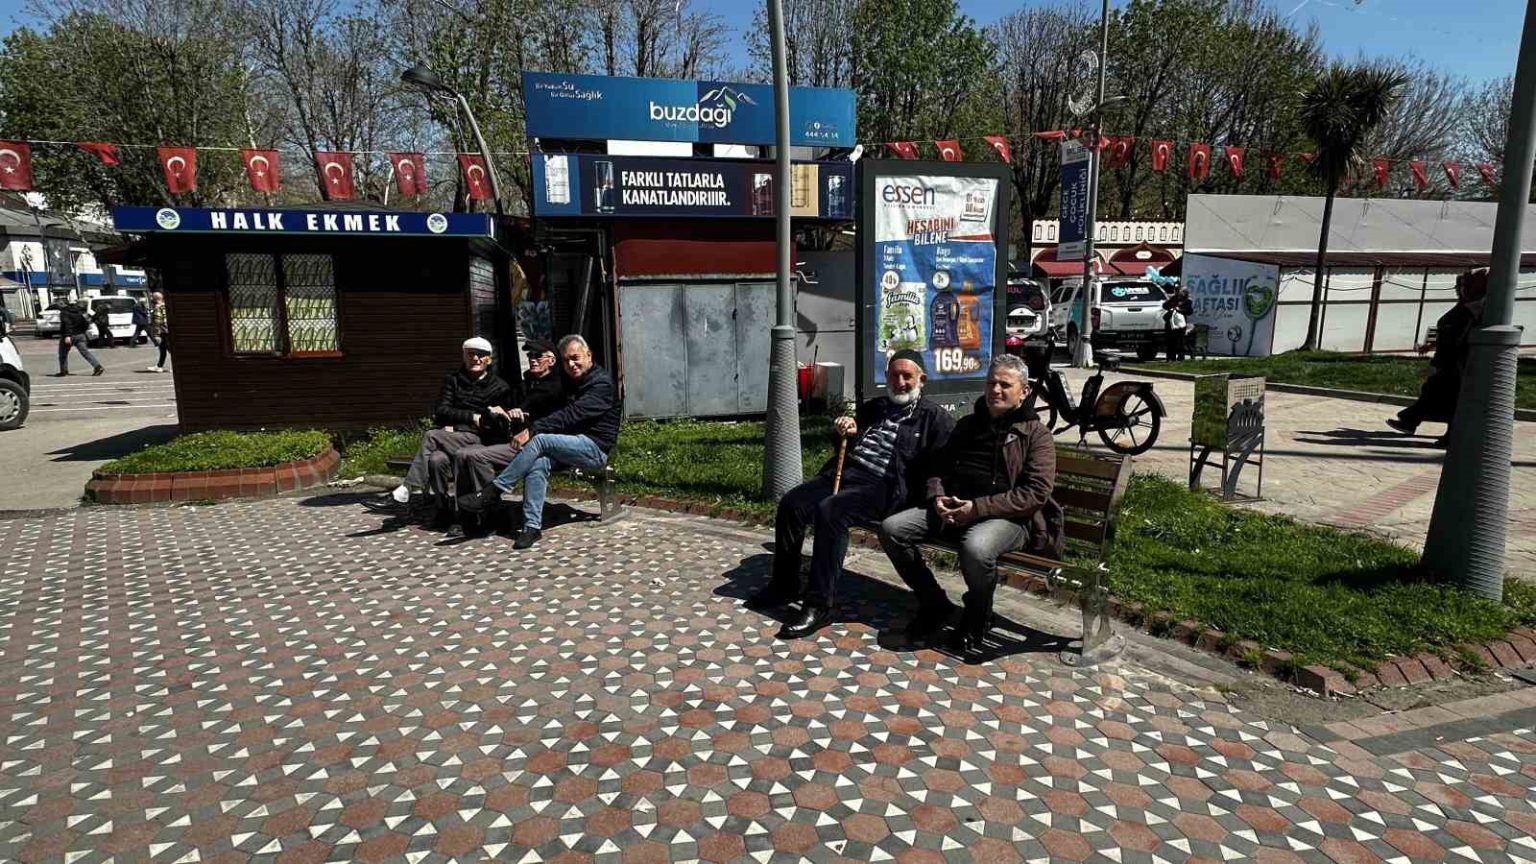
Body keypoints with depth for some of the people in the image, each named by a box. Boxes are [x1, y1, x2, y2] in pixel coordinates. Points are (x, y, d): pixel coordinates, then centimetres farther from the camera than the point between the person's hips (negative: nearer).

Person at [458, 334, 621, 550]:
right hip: (573, 445, 7)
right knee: (538, 463, -24)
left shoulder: (602, 383, -9)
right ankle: (532, 526, -28)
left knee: (540, 440, -27)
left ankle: (492, 493, -21)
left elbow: (571, 415, -20)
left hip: (594, 448, -7)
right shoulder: (571, 384, 22)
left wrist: (532, 430, -25)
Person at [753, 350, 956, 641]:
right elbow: (848, 444, 35)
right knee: (790, 503, -12)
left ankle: (821, 605, -26)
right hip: (844, 471, 7)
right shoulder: (874, 407, 27)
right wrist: (848, 431, 11)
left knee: (830, 511, -32)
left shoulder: (935, 417, 7)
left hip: (883, 485, -7)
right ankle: (784, 585, 2)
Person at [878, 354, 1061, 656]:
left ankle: (977, 618, -6)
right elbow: (939, 468, 23)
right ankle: (934, 604, 3)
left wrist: (978, 507, -18)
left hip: (1005, 516, -6)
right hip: (952, 509, 6)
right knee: (892, 529, -15)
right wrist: (938, 498, -1)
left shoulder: (1036, 433, 3)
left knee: (976, 549, -39)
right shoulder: (968, 424, 21)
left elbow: (1036, 493, -9)